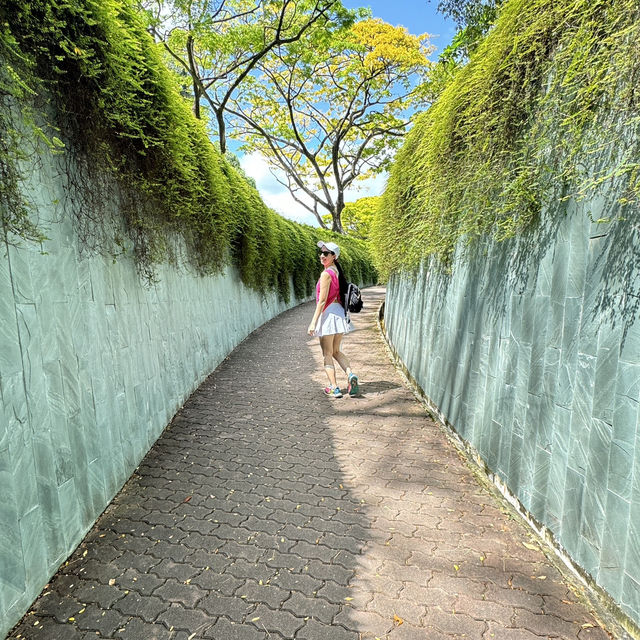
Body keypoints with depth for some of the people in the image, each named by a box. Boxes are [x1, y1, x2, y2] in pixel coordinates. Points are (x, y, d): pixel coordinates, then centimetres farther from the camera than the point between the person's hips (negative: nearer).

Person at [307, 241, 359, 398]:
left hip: (328, 313, -8)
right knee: (336, 351, 19)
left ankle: (334, 388, 7)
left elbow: (322, 301, -17)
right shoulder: (338, 271, 11)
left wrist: (313, 322, -14)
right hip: (339, 313, 8)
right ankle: (350, 374, -1)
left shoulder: (326, 274, -15)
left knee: (327, 354, 4)